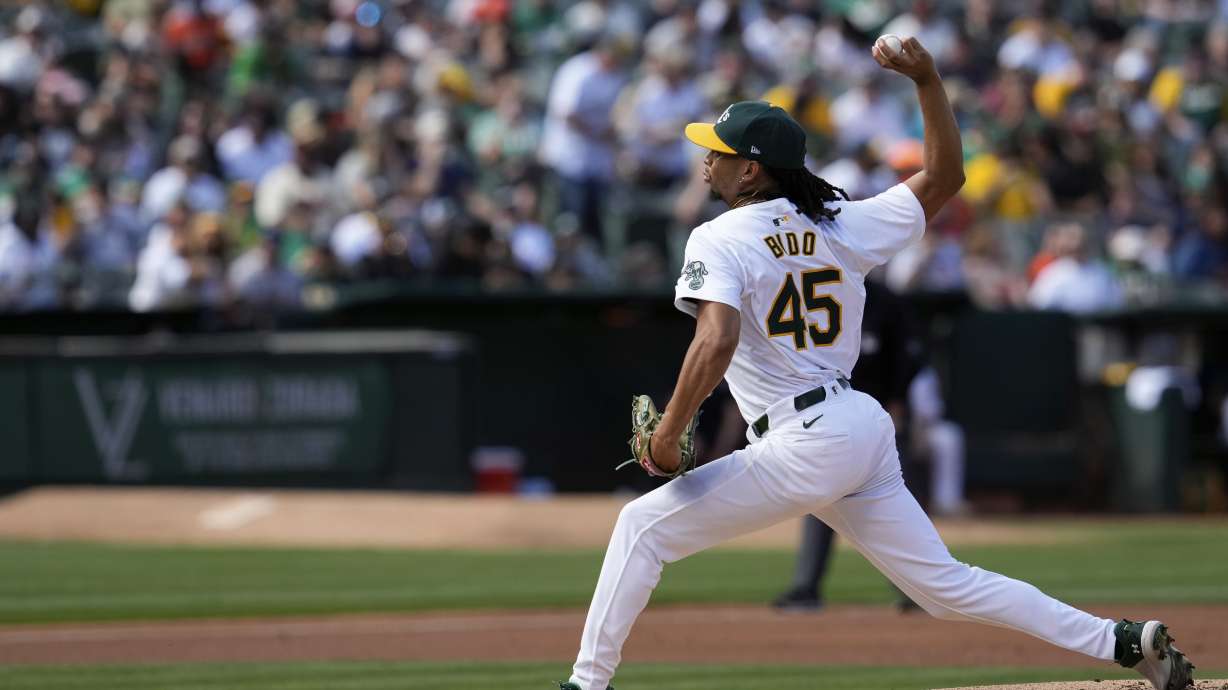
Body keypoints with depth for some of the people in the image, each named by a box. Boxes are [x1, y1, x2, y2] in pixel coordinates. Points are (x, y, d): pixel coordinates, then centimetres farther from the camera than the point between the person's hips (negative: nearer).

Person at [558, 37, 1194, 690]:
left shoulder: (720, 241, -8)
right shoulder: (842, 225, 10)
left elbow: (716, 343, -24)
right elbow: (944, 175, 18)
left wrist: (666, 436, -17)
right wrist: (928, 82, 10)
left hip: (804, 442, -8)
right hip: (866, 426, 8)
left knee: (644, 525, 2)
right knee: (946, 586, 12)